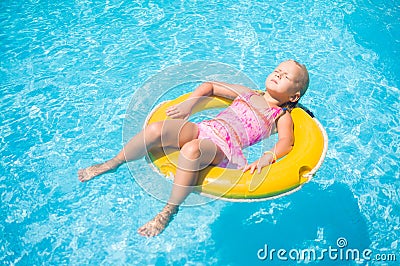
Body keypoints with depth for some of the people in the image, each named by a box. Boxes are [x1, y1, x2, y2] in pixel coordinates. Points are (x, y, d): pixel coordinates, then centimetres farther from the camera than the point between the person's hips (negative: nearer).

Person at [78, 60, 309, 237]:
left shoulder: (282, 116, 14)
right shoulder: (246, 93, 27)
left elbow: (287, 142, -4)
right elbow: (210, 86, 31)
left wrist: (267, 158, -25)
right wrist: (189, 103, 13)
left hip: (224, 149, -5)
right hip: (203, 129, 5)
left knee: (192, 150, -39)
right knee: (157, 129, -22)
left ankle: (169, 210, -24)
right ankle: (113, 163, -2)